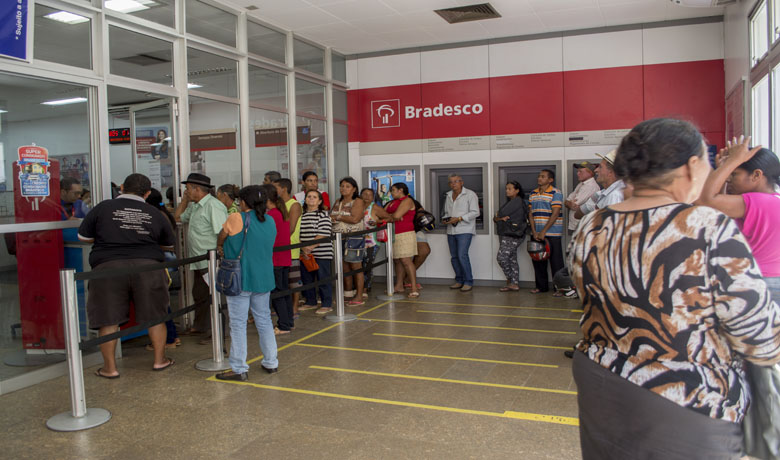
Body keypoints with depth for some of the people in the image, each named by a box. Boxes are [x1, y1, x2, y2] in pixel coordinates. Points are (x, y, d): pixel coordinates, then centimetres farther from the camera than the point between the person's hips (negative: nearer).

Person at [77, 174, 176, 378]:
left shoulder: (103, 208, 3)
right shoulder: (155, 214, 8)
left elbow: (83, 237, 11)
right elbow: (169, 245, 19)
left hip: (108, 267, -1)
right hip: (148, 266, 1)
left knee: (108, 320, 8)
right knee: (155, 316, 13)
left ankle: (110, 367, 14)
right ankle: (160, 360, 22)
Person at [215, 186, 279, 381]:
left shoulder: (237, 219, -10)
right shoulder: (270, 222, 8)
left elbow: (221, 237, 5)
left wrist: (220, 247, 26)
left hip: (240, 279, -6)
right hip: (264, 279, 6)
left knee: (238, 323, 1)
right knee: (264, 319, 15)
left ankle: (239, 369, 5)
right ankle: (271, 362, 23)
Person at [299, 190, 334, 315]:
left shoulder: (323, 214, -4)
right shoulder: (301, 215, 12)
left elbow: (323, 234, -13)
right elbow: (298, 234, 6)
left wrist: (310, 247, -17)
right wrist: (303, 248, -10)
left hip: (321, 253, -5)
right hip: (305, 254, 6)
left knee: (323, 278, -2)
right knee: (306, 278, 11)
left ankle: (327, 304, 6)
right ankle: (310, 302, 26)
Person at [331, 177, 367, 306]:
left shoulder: (358, 202, -5)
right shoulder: (337, 202, 18)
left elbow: (355, 219, -18)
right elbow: (331, 216, 19)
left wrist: (338, 217, -10)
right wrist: (332, 219, -5)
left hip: (353, 238, -6)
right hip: (339, 237, 6)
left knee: (356, 267, -4)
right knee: (345, 268, 8)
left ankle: (359, 297, 1)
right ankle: (348, 295, 16)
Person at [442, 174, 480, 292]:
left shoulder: (470, 194, -4)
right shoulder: (449, 196, 17)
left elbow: (475, 212, -11)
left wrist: (459, 218, -17)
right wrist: (445, 219, 3)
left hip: (465, 230, -7)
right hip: (451, 231, 7)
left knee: (462, 255, -15)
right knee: (454, 256, 7)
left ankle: (468, 281, -5)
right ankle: (459, 280, 18)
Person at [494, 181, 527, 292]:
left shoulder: (517, 201, -9)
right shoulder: (510, 201, 20)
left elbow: (502, 213, -14)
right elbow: (496, 218, 16)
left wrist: (498, 217, 4)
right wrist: (500, 218, -4)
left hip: (512, 236, -10)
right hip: (506, 235, 10)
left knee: (501, 257, -12)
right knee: (512, 259, 8)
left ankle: (510, 280, 1)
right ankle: (514, 284, 10)